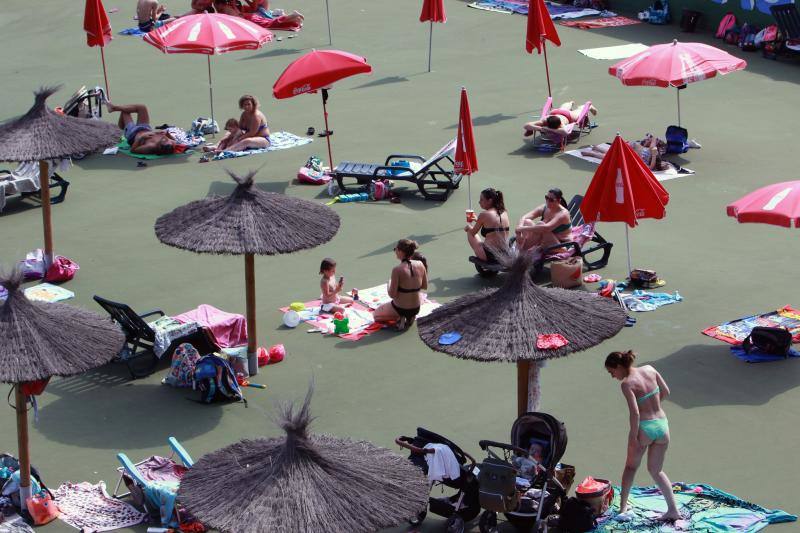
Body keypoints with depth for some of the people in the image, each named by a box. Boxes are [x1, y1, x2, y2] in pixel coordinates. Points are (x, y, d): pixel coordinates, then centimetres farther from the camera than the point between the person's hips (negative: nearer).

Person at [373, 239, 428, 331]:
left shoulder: (397, 270, -25)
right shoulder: (420, 265, -10)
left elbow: (392, 295, -19)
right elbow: (425, 286, 4)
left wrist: (389, 283, 0)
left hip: (400, 309, -4)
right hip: (416, 309, 4)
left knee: (375, 314, 27)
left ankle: (400, 318, 4)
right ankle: (410, 317, 18)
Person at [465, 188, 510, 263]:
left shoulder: (484, 215, -12)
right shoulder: (504, 213, 5)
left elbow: (473, 233, 4)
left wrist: (468, 228, 26)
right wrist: (477, 220, 31)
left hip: (490, 256, -7)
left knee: (469, 233, 19)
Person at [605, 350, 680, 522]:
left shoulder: (627, 384, -15)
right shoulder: (649, 370, 1)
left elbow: (635, 413, -21)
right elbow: (666, 392, 10)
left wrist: (633, 437, -14)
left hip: (644, 427, -5)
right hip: (662, 425, 5)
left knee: (631, 466, 19)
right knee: (656, 470, 19)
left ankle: (623, 507, 20)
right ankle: (673, 509, 11)